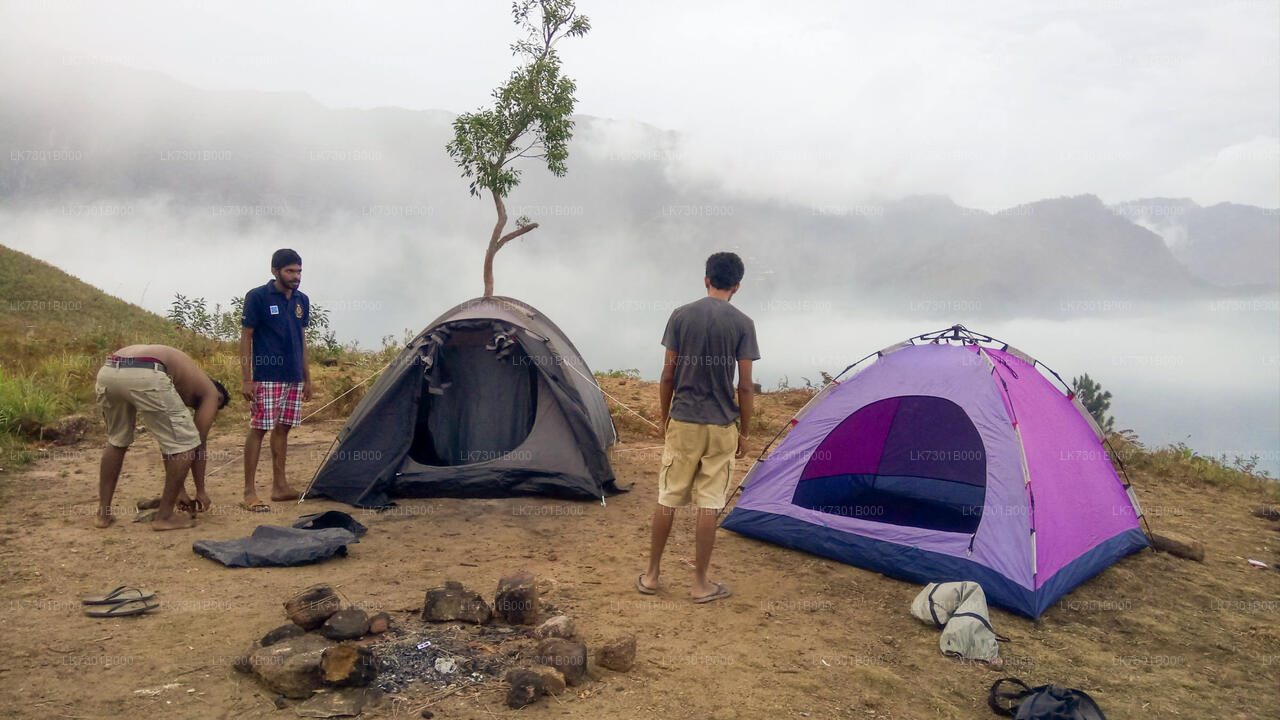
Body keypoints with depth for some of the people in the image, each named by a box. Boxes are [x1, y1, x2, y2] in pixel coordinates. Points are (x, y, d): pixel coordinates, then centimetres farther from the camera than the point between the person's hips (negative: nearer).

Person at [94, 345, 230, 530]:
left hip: (107, 371, 8)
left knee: (117, 441, 31)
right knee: (186, 443, 8)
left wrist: (178, 487, 51)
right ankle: (164, 515, 14)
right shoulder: (211, 391, 24)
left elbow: (167, 442, 44)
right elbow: (200, 445, 21)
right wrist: (200, 490, 31)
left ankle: (103, 513, 33)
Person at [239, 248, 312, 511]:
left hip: (294, 378, 6)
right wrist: (246, 378, -12)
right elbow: (246, 337, -7)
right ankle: (249, 493, -1)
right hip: (267, 378, -6)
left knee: (283, 428, 11)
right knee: (259, 429, -6)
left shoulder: (302, 300, 11)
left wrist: (307, 377, 16)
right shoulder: (258, 297, -7)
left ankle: (280, 486, 20)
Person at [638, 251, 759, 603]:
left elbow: (668, 374, 0)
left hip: (682, 422, 2)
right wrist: (745, 432, 4)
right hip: (721, 427, -1)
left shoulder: (681, 316, -2)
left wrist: (665, 416, 13)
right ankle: (700, 584, 14)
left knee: (667, 499, 11)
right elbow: (744, 386, -6)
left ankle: (651, 575, 20)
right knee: (709, 504, 5)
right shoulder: (742, 323, -6)